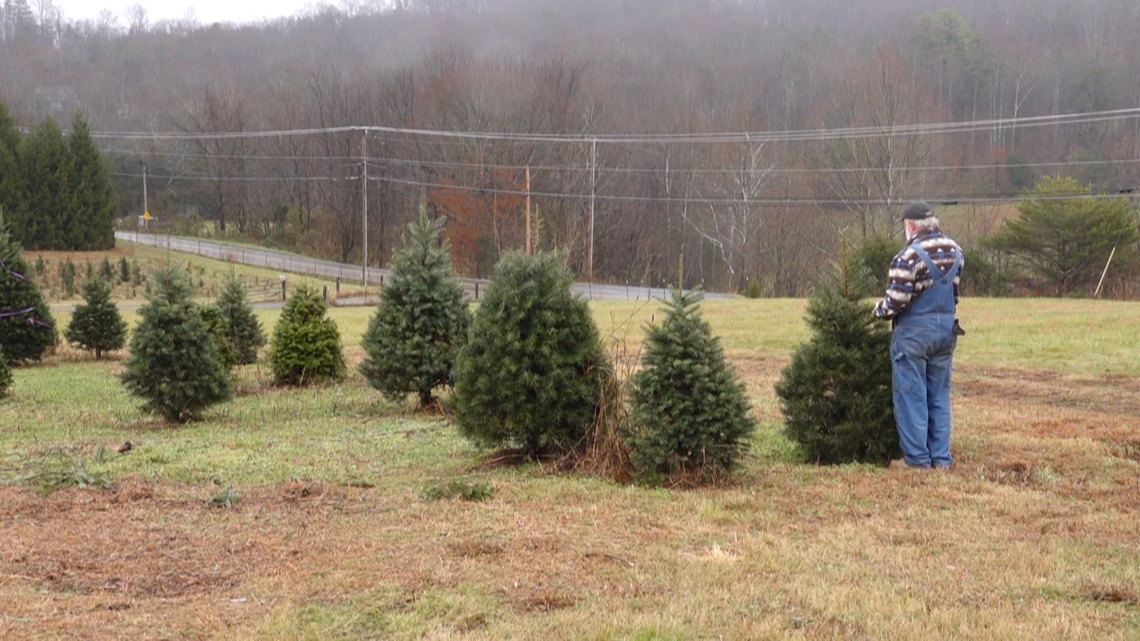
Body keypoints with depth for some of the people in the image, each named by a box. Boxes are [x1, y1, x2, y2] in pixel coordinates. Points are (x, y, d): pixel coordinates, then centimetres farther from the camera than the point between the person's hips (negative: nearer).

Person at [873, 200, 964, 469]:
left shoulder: (910, 255, -19)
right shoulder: (955, 251, 5)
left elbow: (895, 302, -20)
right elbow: (954, 291, 11)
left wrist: (878, 310, -1)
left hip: (914, 332, -7)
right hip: (947, 329, 7)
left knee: (911, 397, 2)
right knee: (939, 396, 14)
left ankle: (917, 458, 5)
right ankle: (941, 457, 16)